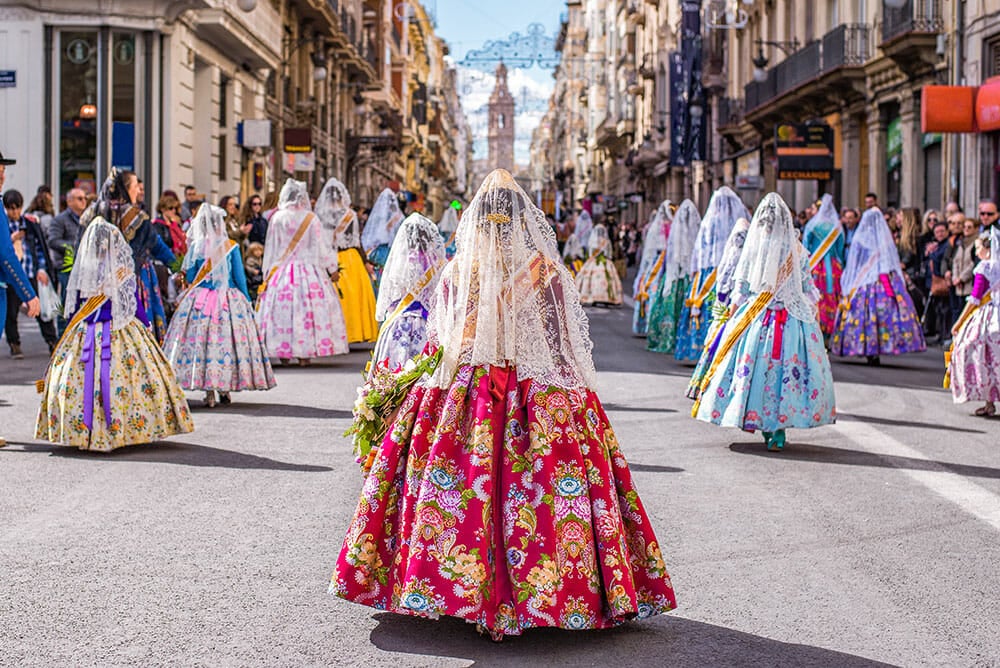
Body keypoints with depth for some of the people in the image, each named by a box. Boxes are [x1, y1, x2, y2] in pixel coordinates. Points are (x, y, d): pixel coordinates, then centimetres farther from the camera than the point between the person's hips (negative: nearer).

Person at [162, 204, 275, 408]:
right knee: (227, 339, 7)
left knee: (200, 339, 3)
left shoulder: (196, 247, -1)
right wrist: (246, 300, 11)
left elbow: (189, 277, 4)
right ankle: (225, 389, 11)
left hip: (200, 300, 1)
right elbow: (239, 277, -1)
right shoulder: (232, 247, -5)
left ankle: (209, 392, 1)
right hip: (229, 301, -1)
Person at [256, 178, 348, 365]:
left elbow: (271, 247, 5)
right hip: (309, 271, -1)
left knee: (282, 308, 4)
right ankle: (304, 353, 0)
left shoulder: (277, 218, -1)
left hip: (281, 271, 1)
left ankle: (284, 353, 4)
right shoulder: (310, 218, -5)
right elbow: (322, 245, -1)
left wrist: (268, 273, 13)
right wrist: (332, 269, 7)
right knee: (308, 308, 2)